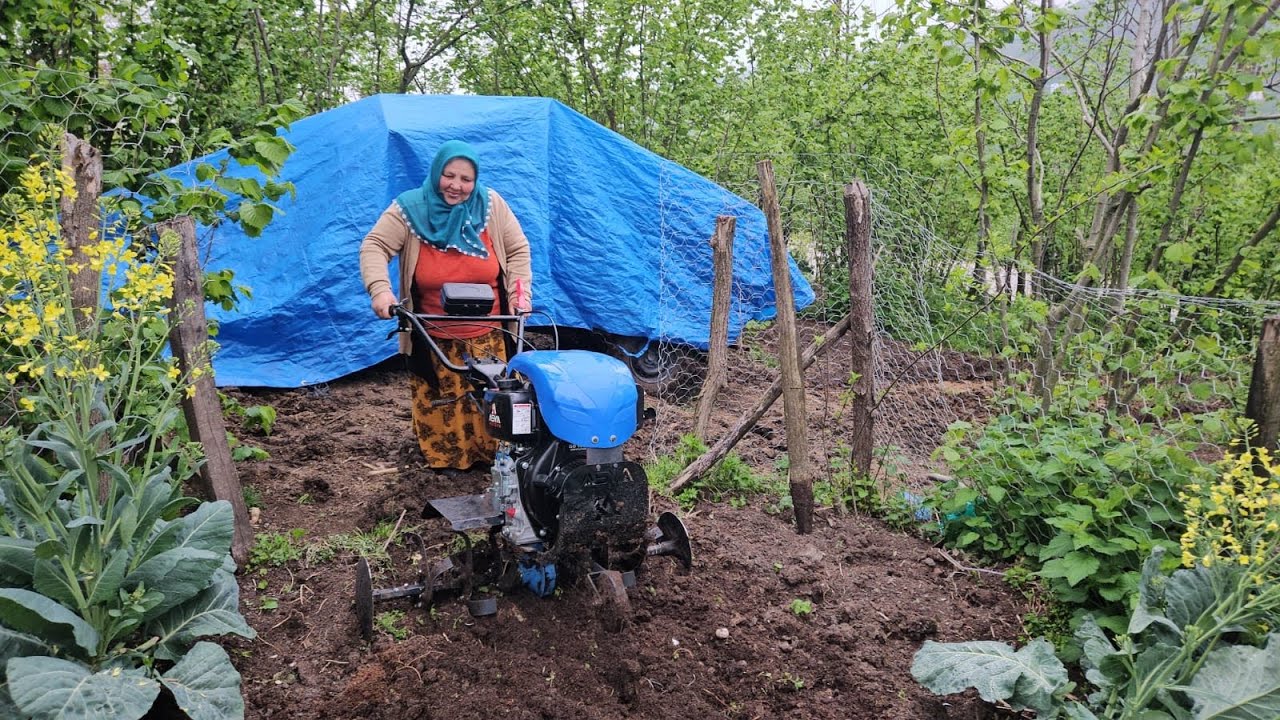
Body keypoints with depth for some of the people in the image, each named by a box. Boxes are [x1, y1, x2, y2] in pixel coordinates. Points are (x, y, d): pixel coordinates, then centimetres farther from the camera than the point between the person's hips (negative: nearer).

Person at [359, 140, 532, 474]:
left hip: (487, 334, 1)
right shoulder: (409, 209, -7)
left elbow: (518, 250, 5)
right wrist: (380, 289, -28)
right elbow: (374, 247, -10)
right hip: (433, 337, -1)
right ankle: (444, 457, 24)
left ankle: (489, 455, 24)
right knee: (438, 401, 5)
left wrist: (520, 294, -6)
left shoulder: (492, 205, -3)